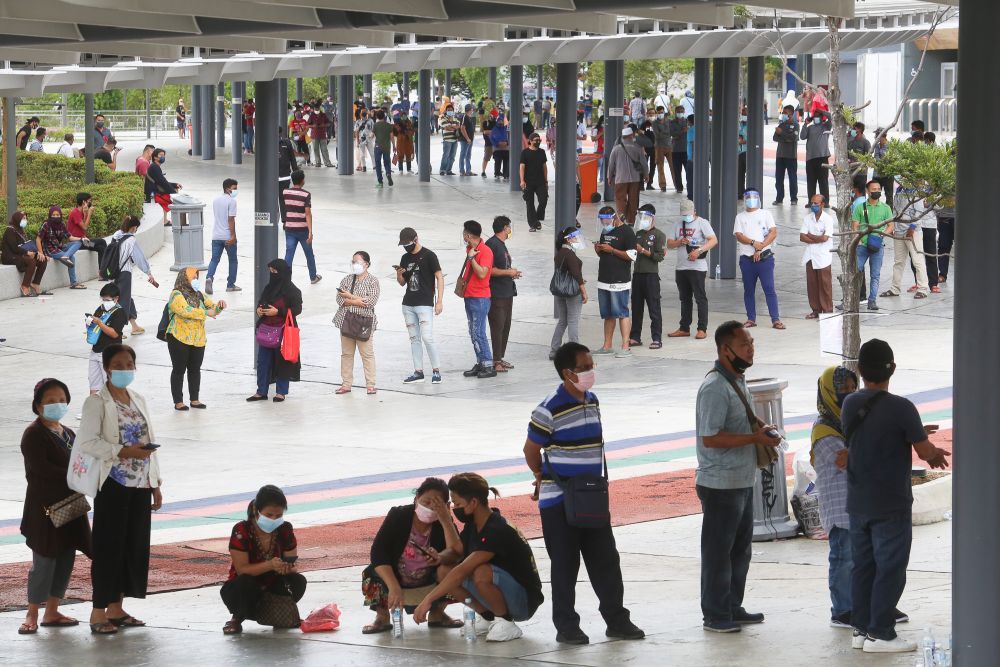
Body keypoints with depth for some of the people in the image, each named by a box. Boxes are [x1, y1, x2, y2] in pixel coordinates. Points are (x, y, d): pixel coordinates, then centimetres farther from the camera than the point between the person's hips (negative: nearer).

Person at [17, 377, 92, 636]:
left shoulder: (69, 434, 15)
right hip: (45, 508, -8)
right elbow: (41, 468, -20)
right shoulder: (34, 434, -10)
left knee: (66, 560, 8)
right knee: (44, 561, -5)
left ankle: (51, 612, 17)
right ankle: (32, 615, 3)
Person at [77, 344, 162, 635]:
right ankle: (99, 612, -1)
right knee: (109, 546, -6)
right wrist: (123, 452, -24)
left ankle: (116, 608, 16)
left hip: (140, 485, 7)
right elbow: (87, 442, -17)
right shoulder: (97, 402, -7)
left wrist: (156, 485, 14)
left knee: (135, 545, 7)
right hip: (113, 484, -7)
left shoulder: (138, 400, 13)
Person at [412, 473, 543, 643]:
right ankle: (490, 618, 3)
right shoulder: (473, 524, 1)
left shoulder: (497, 531, -27)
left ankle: (506, 624, -15)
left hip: (524, 601, -9)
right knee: (444, 571, -6)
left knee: (482, 574, -36)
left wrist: (428, 600, -31)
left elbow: (462, 571, -30)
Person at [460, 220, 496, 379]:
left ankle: (489, 365, -8)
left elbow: (482, 273, -25)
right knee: (473, 333, 10)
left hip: (480, 298, -9)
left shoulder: (486, 251, -16)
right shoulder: (470, 249, 10)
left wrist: (471, 258, -23)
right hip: (469, 296, 9)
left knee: (478, 333, -11)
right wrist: (462, 283, 13)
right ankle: (480, 364, 15)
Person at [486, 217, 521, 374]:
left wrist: (512, 272, 12)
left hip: (507, 292, 10)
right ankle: (497, 361, -7)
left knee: (506, 326, 12)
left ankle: (501, 357, 19)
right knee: (497, 327, -8)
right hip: (497, 294, -10)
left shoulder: (502, 244, 18)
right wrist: (508, 272, -14)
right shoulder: (492, 245, -14)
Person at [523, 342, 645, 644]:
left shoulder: (592, 401, 8)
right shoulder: (549, 410, -16)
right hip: (559, 502, -7)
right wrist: (545, 479, 9)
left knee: (606, 560, 9)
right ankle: (566, 627, 10)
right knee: (565, 566, 1)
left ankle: (616, 619, 17)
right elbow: (531, 450, -6)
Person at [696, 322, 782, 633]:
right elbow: (710, 438, -25)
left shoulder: (738, 380, 12)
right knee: (718, 550, 0)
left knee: (740, 548, 17)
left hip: (742, 481, 10)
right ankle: (715, 615, 8)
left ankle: (733, 608, 27)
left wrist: (760, 428, 6)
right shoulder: (715, 387, -20)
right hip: (720, 484, -10)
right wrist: (755, 438, -22)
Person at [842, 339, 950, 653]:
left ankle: (861, 629, 16)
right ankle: (880, 634, 2)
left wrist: (917, 433, 22)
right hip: (891, 505, -6)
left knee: (862, 566, 13)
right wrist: (935, 451, 12)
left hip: (858, 503, 6)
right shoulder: (900, 408, -18)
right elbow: (925, 452, -11)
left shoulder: (850, 405, 2)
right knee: (890, 569, 1)